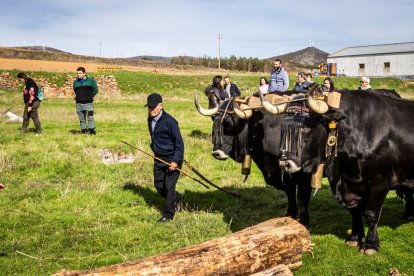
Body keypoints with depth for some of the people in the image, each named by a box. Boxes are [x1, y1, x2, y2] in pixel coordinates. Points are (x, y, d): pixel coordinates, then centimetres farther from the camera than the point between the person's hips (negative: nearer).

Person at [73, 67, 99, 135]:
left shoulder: (91, 80, 0)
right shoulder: (75, 82, 11)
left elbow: (95, 90, 9)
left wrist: (90, 96, 8)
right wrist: (77, 96, 16)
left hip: (88, 103, -3)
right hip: (79, 103, 4)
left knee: (90, 117, -8)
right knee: (81, 118, 6)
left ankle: (92, 131, -3)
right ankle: (83, 130, 13)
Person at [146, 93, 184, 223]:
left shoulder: (169, 121, -20)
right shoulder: (150, 119, 3)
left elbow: (179, 142, -18)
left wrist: (175, 161, -22)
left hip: (172, 159, -8)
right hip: (159, 158, 8)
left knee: (169, 186, -5)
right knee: (158, 185, 13)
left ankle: (168, 214, 9)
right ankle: (177, 199, 37)